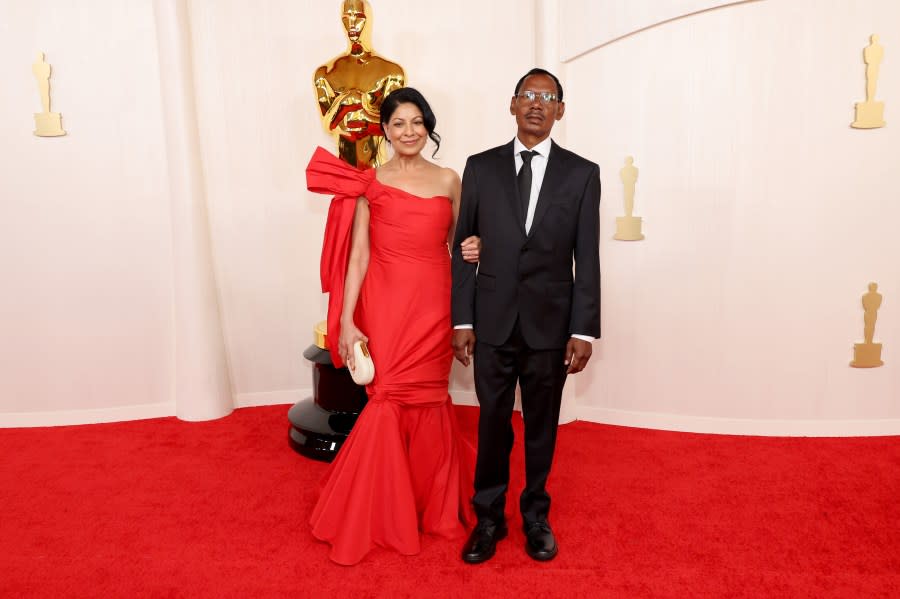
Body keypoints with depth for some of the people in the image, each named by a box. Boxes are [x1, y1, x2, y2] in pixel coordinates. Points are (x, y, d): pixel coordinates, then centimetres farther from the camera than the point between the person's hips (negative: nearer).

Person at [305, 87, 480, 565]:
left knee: (427, 400, 10)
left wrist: (471, 250, -7)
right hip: (386, 303, -1)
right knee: (389, 399, 1)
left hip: (433, 303, 2)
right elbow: (358, 255, -3)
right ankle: (382, 513, 22)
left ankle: (433, 503, 32)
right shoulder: (369, 183, 1)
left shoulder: (449, 180, 7)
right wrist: (346, 320, -9)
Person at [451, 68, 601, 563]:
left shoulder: (582, 173, 1)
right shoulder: (481, 167, 3)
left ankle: (535, 515, 34)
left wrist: (584, 331, -6)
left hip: (551, 323, 0)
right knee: (492, 423, 10)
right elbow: (463, 248, 3)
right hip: (492, 321, 1)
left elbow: (587, 259, -1)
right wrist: (461, 321, -1)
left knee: (542, 425, 13)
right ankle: (489, 517, 29)